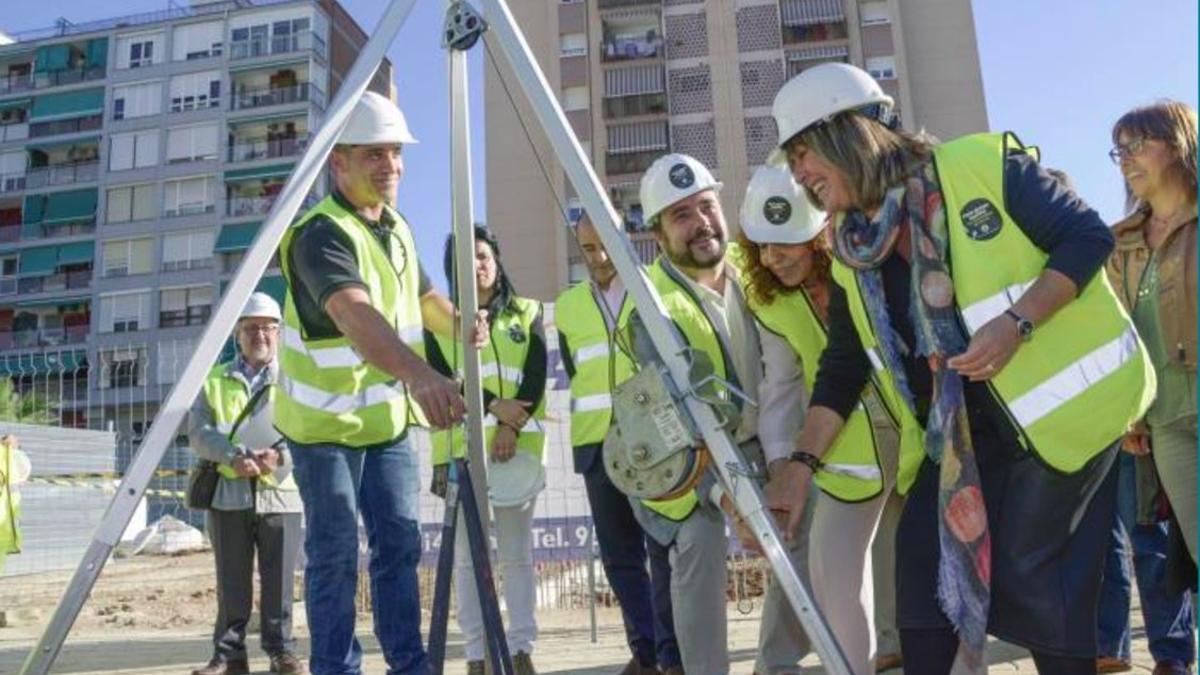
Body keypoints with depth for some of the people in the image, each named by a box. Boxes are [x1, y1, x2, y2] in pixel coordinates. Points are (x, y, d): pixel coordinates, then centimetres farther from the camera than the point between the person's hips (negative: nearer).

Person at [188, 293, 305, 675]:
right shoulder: (215, 381, 15)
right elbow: (198, 433, 3)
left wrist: (280, 454, -18)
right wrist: (233, 455, -16)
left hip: (280, 492, -1)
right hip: (227, 493, 1)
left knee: (279, 581, 1)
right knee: (231, 583, 6)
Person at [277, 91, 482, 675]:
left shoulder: (397, 227, 4)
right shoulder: (321, 234, -23)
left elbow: (423, 297, 19)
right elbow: (355, 315, -43)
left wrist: (459, 324, -1)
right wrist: (420, 374, -59)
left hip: (387, 416, 7)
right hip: (325, 420, -7)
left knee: (400, 544, 9)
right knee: (335, 554, 0)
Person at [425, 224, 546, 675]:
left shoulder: (526, 313, 11)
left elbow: (536, 378, 2)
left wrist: (512, 425, -12)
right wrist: (495, 406, -15)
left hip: (518, 447, 0)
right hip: (460, 448, 0)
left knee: (518, 554, 4)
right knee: (467, 557, 2)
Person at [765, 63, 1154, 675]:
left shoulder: (982, 163, -12)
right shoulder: (851, 256, 4)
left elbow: (1088, 235, -11)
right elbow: (842, 368, 6)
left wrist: (1017, 322, -26)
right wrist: (801, 463, -1)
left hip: (1060, 400, -5)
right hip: (957, 427, 6)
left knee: (1029, 568, -4)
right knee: (921, 556, 0)